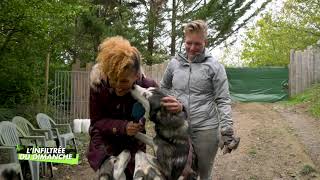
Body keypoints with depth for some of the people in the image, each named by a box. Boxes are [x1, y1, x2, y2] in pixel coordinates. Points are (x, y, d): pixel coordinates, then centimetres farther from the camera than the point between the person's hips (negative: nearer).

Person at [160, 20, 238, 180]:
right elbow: (163, 87, 22)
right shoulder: (174, 63, 6)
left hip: (206, 129, -3)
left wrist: (227, 129, -11)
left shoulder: (214, 66, -4)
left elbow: (223, 100, -5)